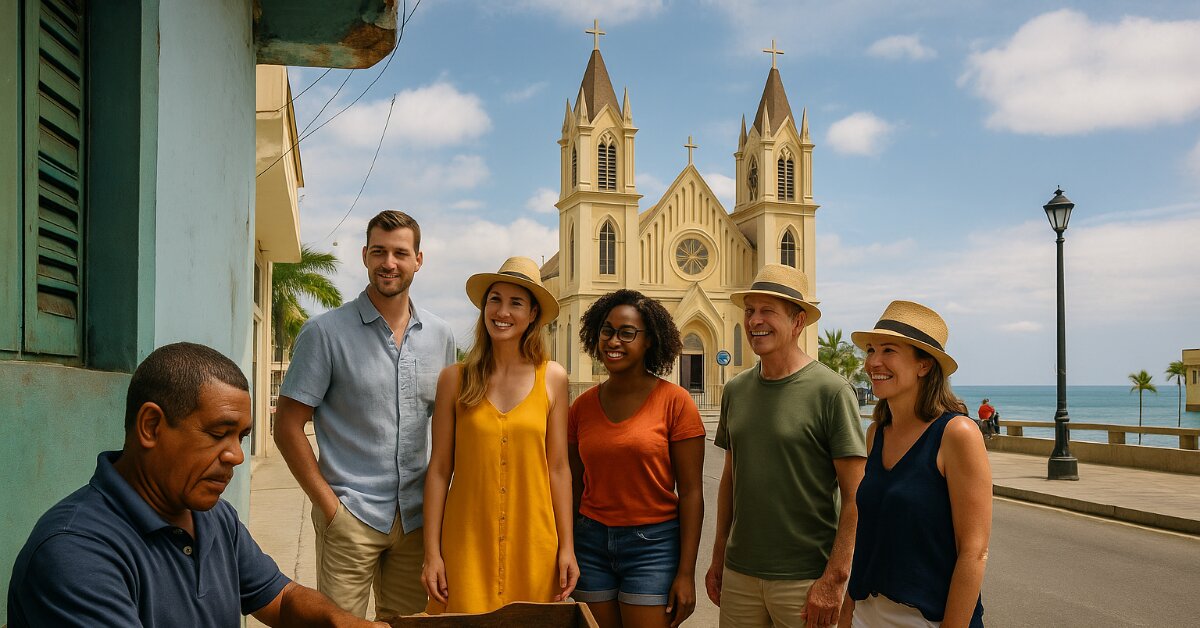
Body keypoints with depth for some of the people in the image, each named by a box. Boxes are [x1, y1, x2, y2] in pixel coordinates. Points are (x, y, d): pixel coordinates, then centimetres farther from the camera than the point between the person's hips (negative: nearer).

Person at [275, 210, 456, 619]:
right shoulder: (325, 332, -6)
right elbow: (287, 427, -6)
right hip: (351, 517, -4)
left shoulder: (440, 336, 7)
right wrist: (328, 504, -9)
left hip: (416, 518, 4)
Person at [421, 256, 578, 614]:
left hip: (533, 544, 1)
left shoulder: (552, 378, 1)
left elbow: (558, 468, 3)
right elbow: (439, 469, 0)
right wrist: (432, 552, -2)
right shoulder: (455, 379, -1)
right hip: (467, 542, 0)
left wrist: (566, 547, 2)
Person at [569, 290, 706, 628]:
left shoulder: (674, 402, -7)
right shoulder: (582, 407, 5)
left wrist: (686, 573, -11)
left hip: (653, 545, -3)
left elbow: (691, 492, -8)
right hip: (591, 543, 4)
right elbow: (575, 487, 11)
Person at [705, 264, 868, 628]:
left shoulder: (831, 391, -10)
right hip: (739, 574, 5)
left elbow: (855, 496, -11)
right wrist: (718, 557, 13)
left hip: (805, 580, -5)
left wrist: (834, 578, -15)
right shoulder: (735, 390, 6)